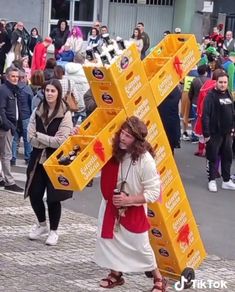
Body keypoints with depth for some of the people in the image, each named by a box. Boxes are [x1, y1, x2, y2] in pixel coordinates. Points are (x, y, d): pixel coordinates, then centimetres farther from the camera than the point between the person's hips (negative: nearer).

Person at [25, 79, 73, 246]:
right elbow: (31, 138, -4)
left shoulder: (65, 114, -10)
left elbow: (60, 141, -17)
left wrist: (39, 136, -11)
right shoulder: (37, 112, 4)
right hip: (38, 159, 4)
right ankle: (42, 225, 32)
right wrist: (50, 142, -15)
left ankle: (53, 231, 21)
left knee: (53, 198, 2)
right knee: (34, 195, 7)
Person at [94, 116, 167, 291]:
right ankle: (116, 274, 32)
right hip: (111, 205, 5)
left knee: (140, 246, 4)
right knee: (108, 239, 12)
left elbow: (153, 192, -22)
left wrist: (128, 200, -28)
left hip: (134, 209, -5)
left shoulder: (145, 160, -27)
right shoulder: (113, 151, -14)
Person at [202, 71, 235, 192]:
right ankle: (212, 181, 12)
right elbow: (205, 115, -17)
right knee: (213, 158, 2)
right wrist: (206, 133, -19)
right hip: (214, 133, -6)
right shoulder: (211, 96, -12)